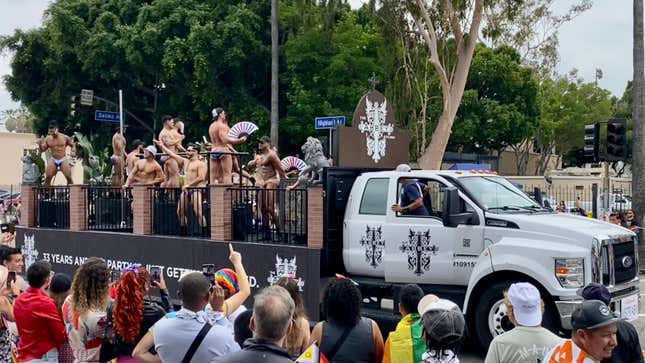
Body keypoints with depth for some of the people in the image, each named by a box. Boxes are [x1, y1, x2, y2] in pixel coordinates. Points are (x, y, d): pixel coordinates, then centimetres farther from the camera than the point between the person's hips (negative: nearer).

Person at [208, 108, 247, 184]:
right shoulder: (222, 126, -10)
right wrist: (239, 140, -20)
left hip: (213, 151, 8)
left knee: (213, 175, 6)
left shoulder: (211, 126, 17)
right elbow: (225, 140, -21)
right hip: (223, 150, -8)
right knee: (227, 174, -6)